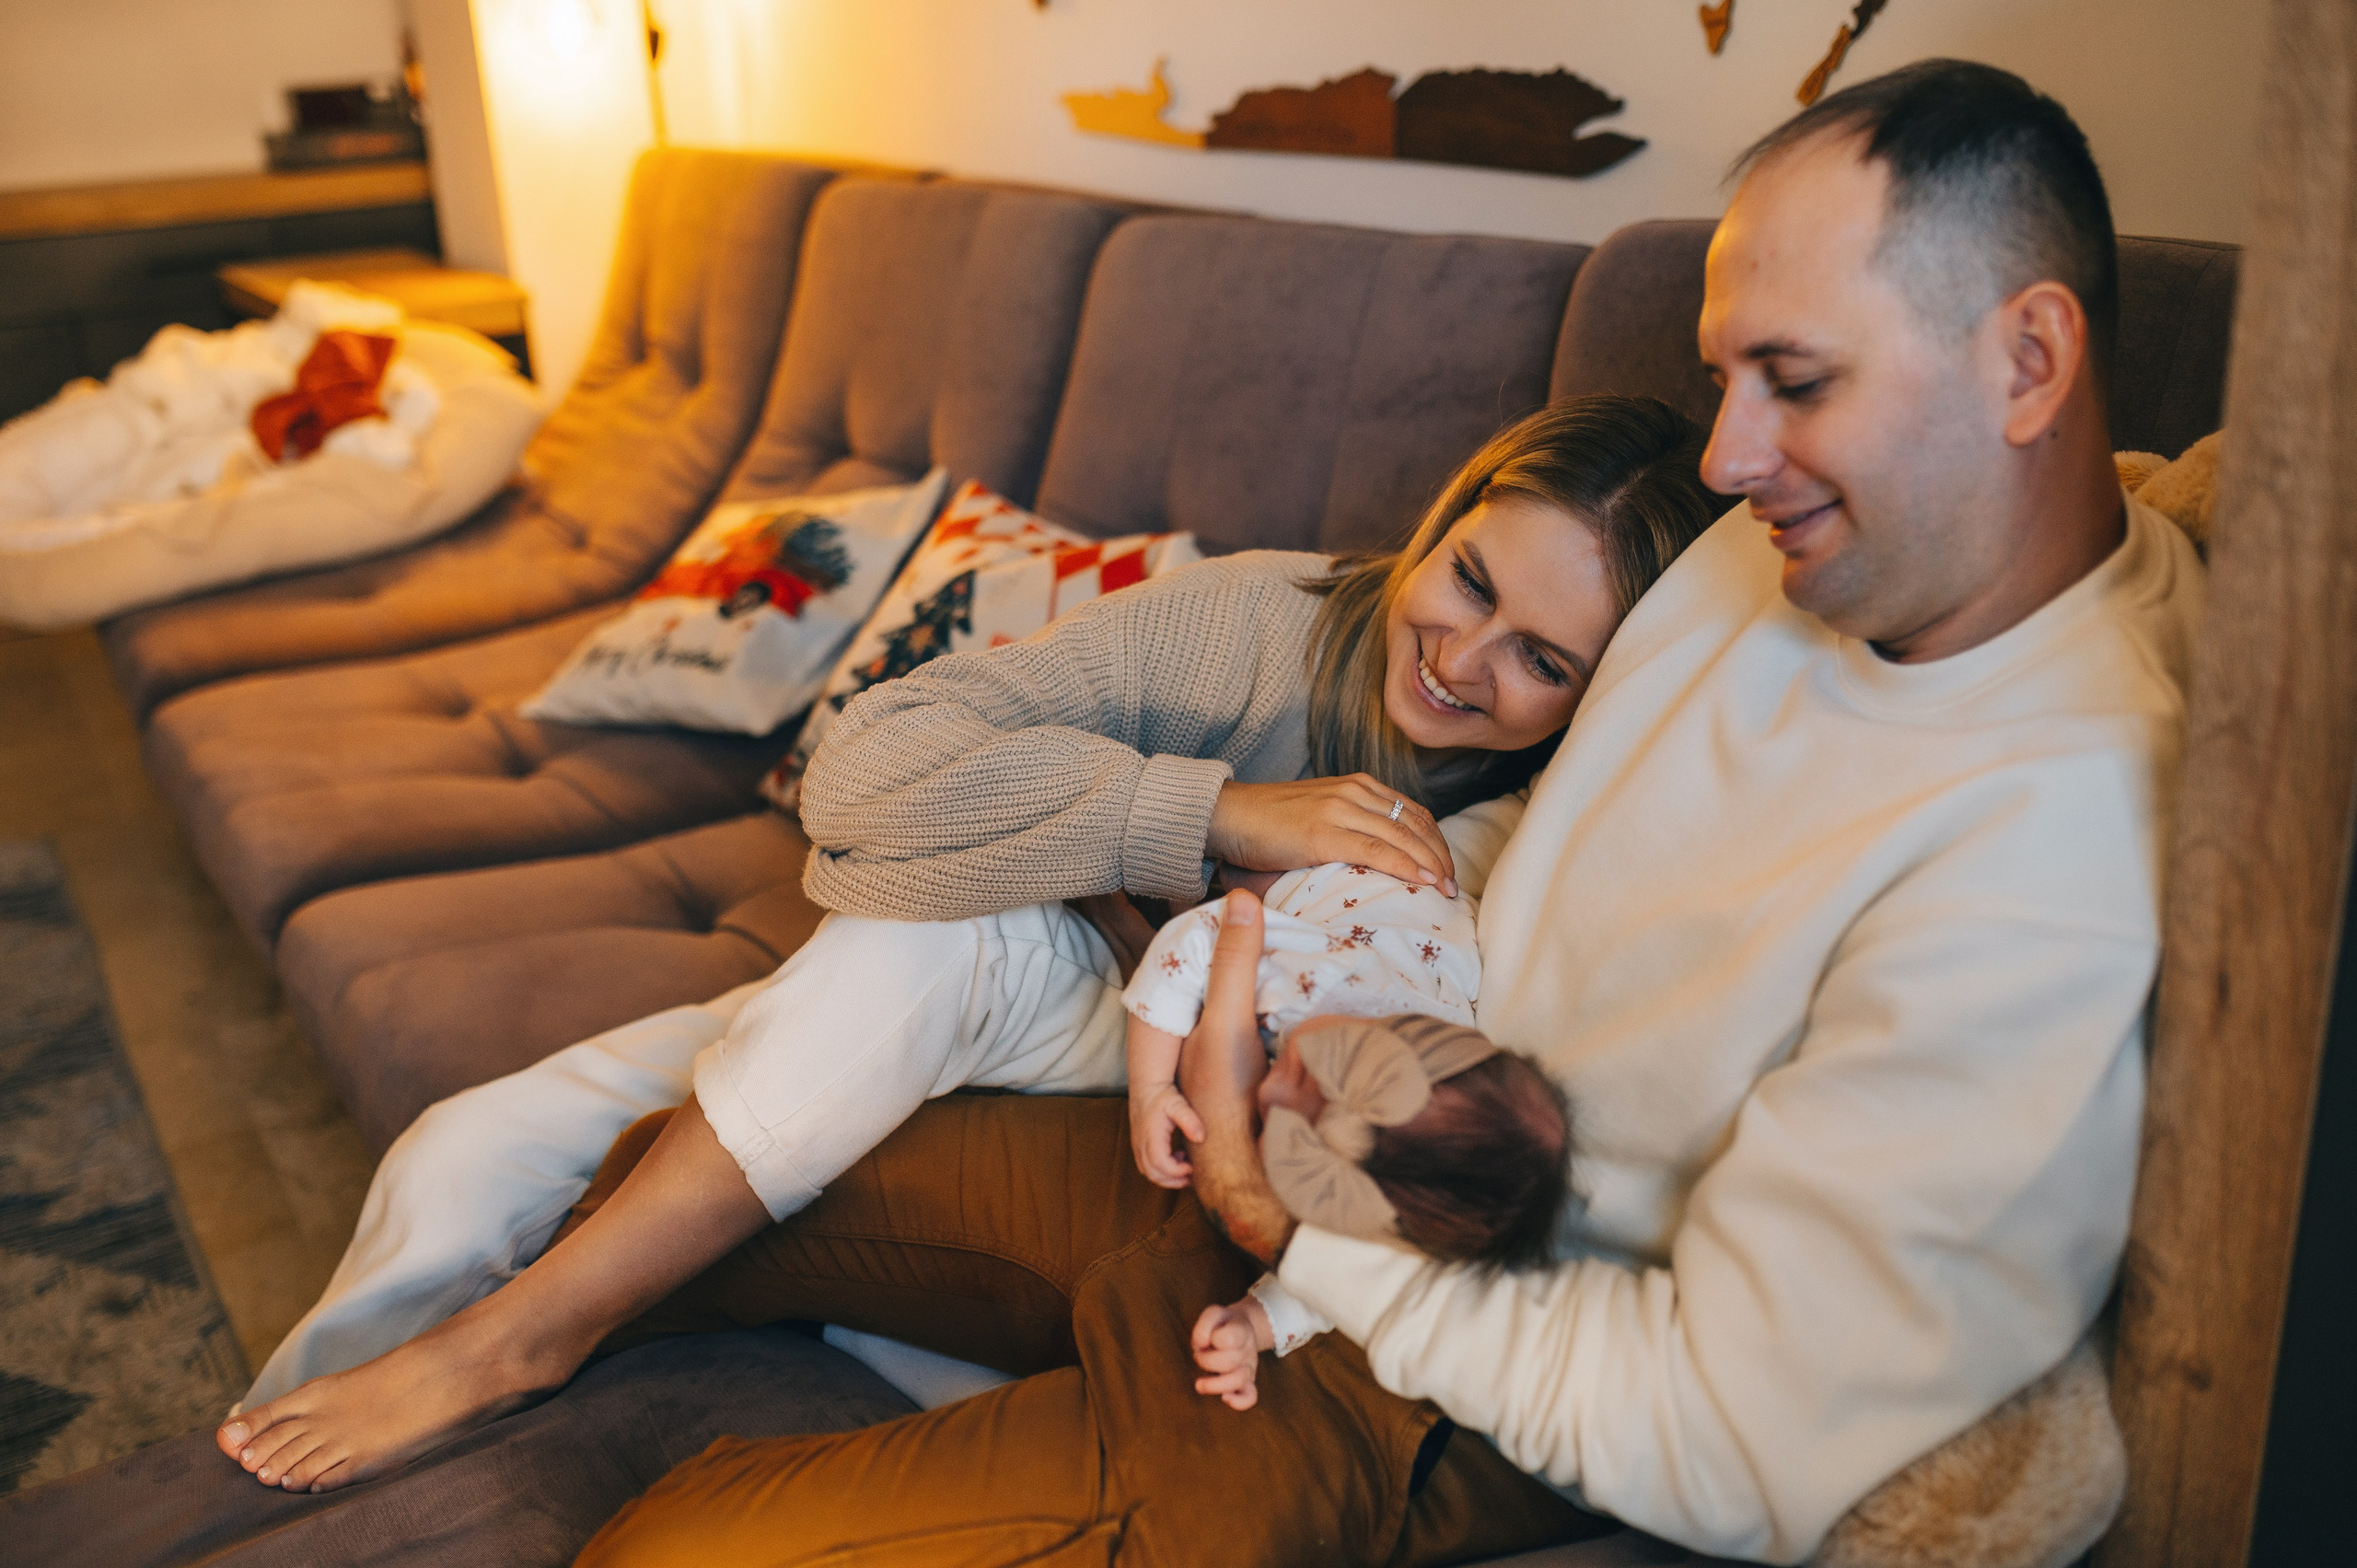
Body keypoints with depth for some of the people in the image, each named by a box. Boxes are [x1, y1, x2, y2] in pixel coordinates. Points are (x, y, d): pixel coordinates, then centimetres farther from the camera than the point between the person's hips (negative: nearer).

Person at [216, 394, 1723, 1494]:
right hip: (889, 1033, 2)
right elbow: (865, 775, -28)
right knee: (469, 1166, -13)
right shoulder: (1261, 623, -20)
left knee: (961, 925, -33)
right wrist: (1222, 813, -34)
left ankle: (517, 1340, -16)